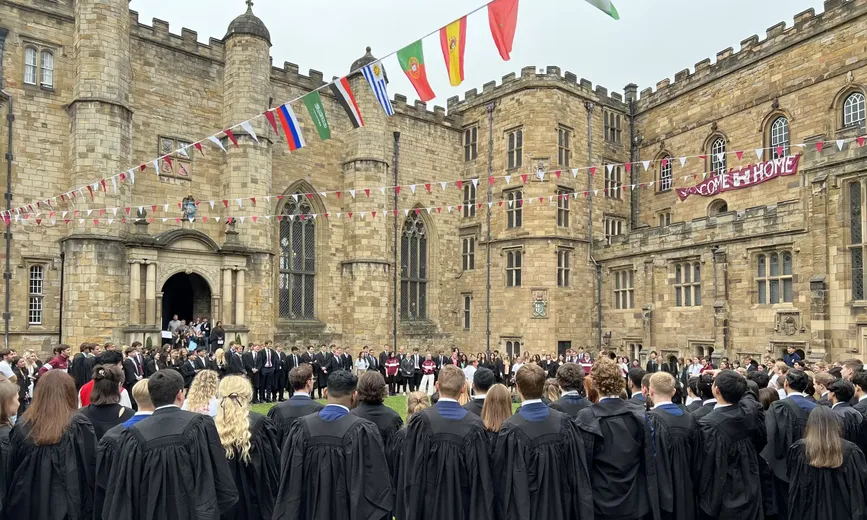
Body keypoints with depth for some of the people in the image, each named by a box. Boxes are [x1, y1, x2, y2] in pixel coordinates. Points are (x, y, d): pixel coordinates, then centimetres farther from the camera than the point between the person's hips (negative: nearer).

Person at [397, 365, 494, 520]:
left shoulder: (420, 421, -14)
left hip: (428, 505, 0)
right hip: (461, 506, 1)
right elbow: (481, 476, -9)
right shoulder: (474, 424, -12)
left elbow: (410, 470, -10)